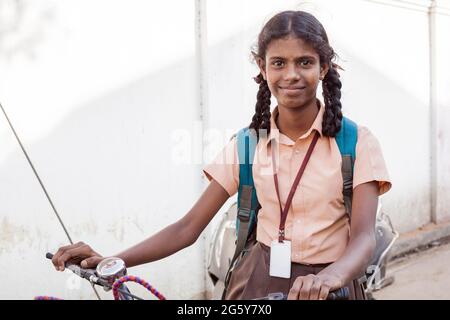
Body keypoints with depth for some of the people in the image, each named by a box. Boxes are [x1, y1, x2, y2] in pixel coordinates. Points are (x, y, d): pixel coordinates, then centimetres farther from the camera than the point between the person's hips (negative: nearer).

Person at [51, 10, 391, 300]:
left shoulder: (356, 142, -10)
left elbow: (364, 237, -18)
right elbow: (189, 227, -4)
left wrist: (330, 277, -40)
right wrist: (111, 262, -17)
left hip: (324, 287, -1)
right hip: (258, 282, 2)